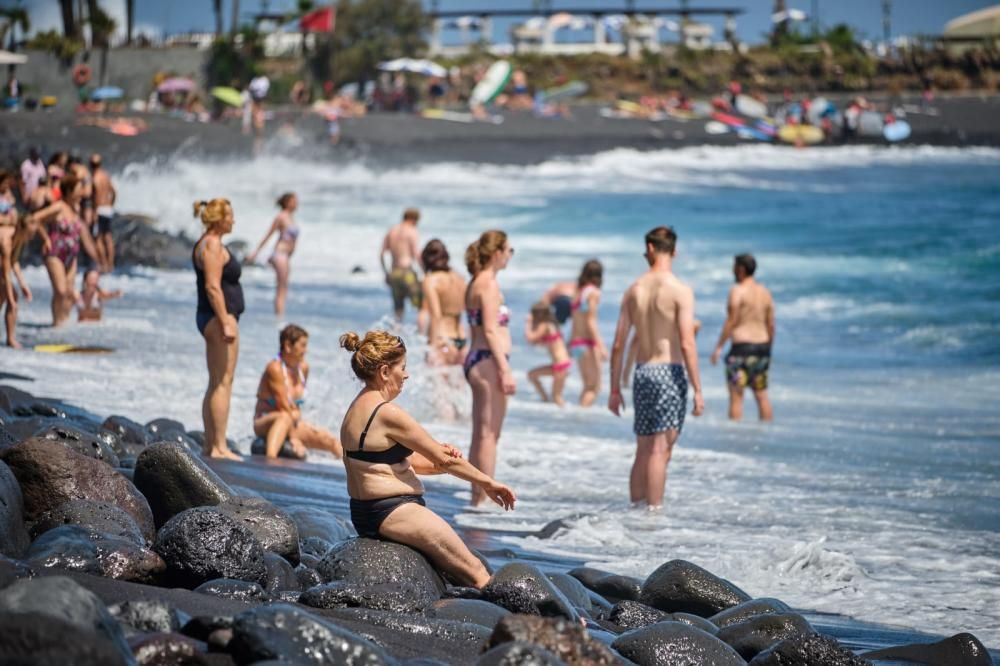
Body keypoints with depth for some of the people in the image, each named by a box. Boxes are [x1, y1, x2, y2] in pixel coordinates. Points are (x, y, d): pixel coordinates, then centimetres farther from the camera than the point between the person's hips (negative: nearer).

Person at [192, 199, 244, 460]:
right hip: (220, 315, -11)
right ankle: (219, 447, -12)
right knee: (223, 383, -10)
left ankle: (210, 444, 17)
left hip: (213, 319, 11)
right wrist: (226, 323, -23)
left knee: (215, 384, 13)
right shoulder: (213, 245, -14)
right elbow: (213, 287, -21)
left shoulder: (206, 244, 18)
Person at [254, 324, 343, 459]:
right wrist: (294, 438, -22)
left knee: (331, 441, -5)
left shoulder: (303, 368, 6)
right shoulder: (275, 368, -18)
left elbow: (297, 406, 9)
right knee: (285, 417, -41)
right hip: (265, 424, -8)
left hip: (294, 424, 8)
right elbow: (284, 407, -21)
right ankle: (270, 457, -63)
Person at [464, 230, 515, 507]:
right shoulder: (489, 284, -13)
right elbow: (491, 330, -19)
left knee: (480, 436, 13)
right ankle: (485, 499, -8)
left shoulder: (475, 284, 16)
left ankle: (477, 497, 17)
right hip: (488, 361, -10)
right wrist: (505, 370, -21)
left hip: (475, 360, 10)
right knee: (489, 434, -8)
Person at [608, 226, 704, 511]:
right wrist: (697, 390, -11)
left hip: (642, 373, 5)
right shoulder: (680, 291, -9)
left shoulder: (633, 290, 7)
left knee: (643, 450, 13)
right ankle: (654, 510, -7)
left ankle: (636, 506, 15)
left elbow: (618, 344, 8)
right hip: (669, 372, -5)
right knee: (660, 450, -5)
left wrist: (615, 389, 15)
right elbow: (687, 344, -15)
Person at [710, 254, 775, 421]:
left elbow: (731, 322, -14)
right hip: (762, 346, 7)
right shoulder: (765, 292, 11)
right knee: (762, 394, 13)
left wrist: (718, 347, -10)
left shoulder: (737, 291, -10)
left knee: (736, 395, -3)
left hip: (742, 346, -7)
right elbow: (771, 325, 12)